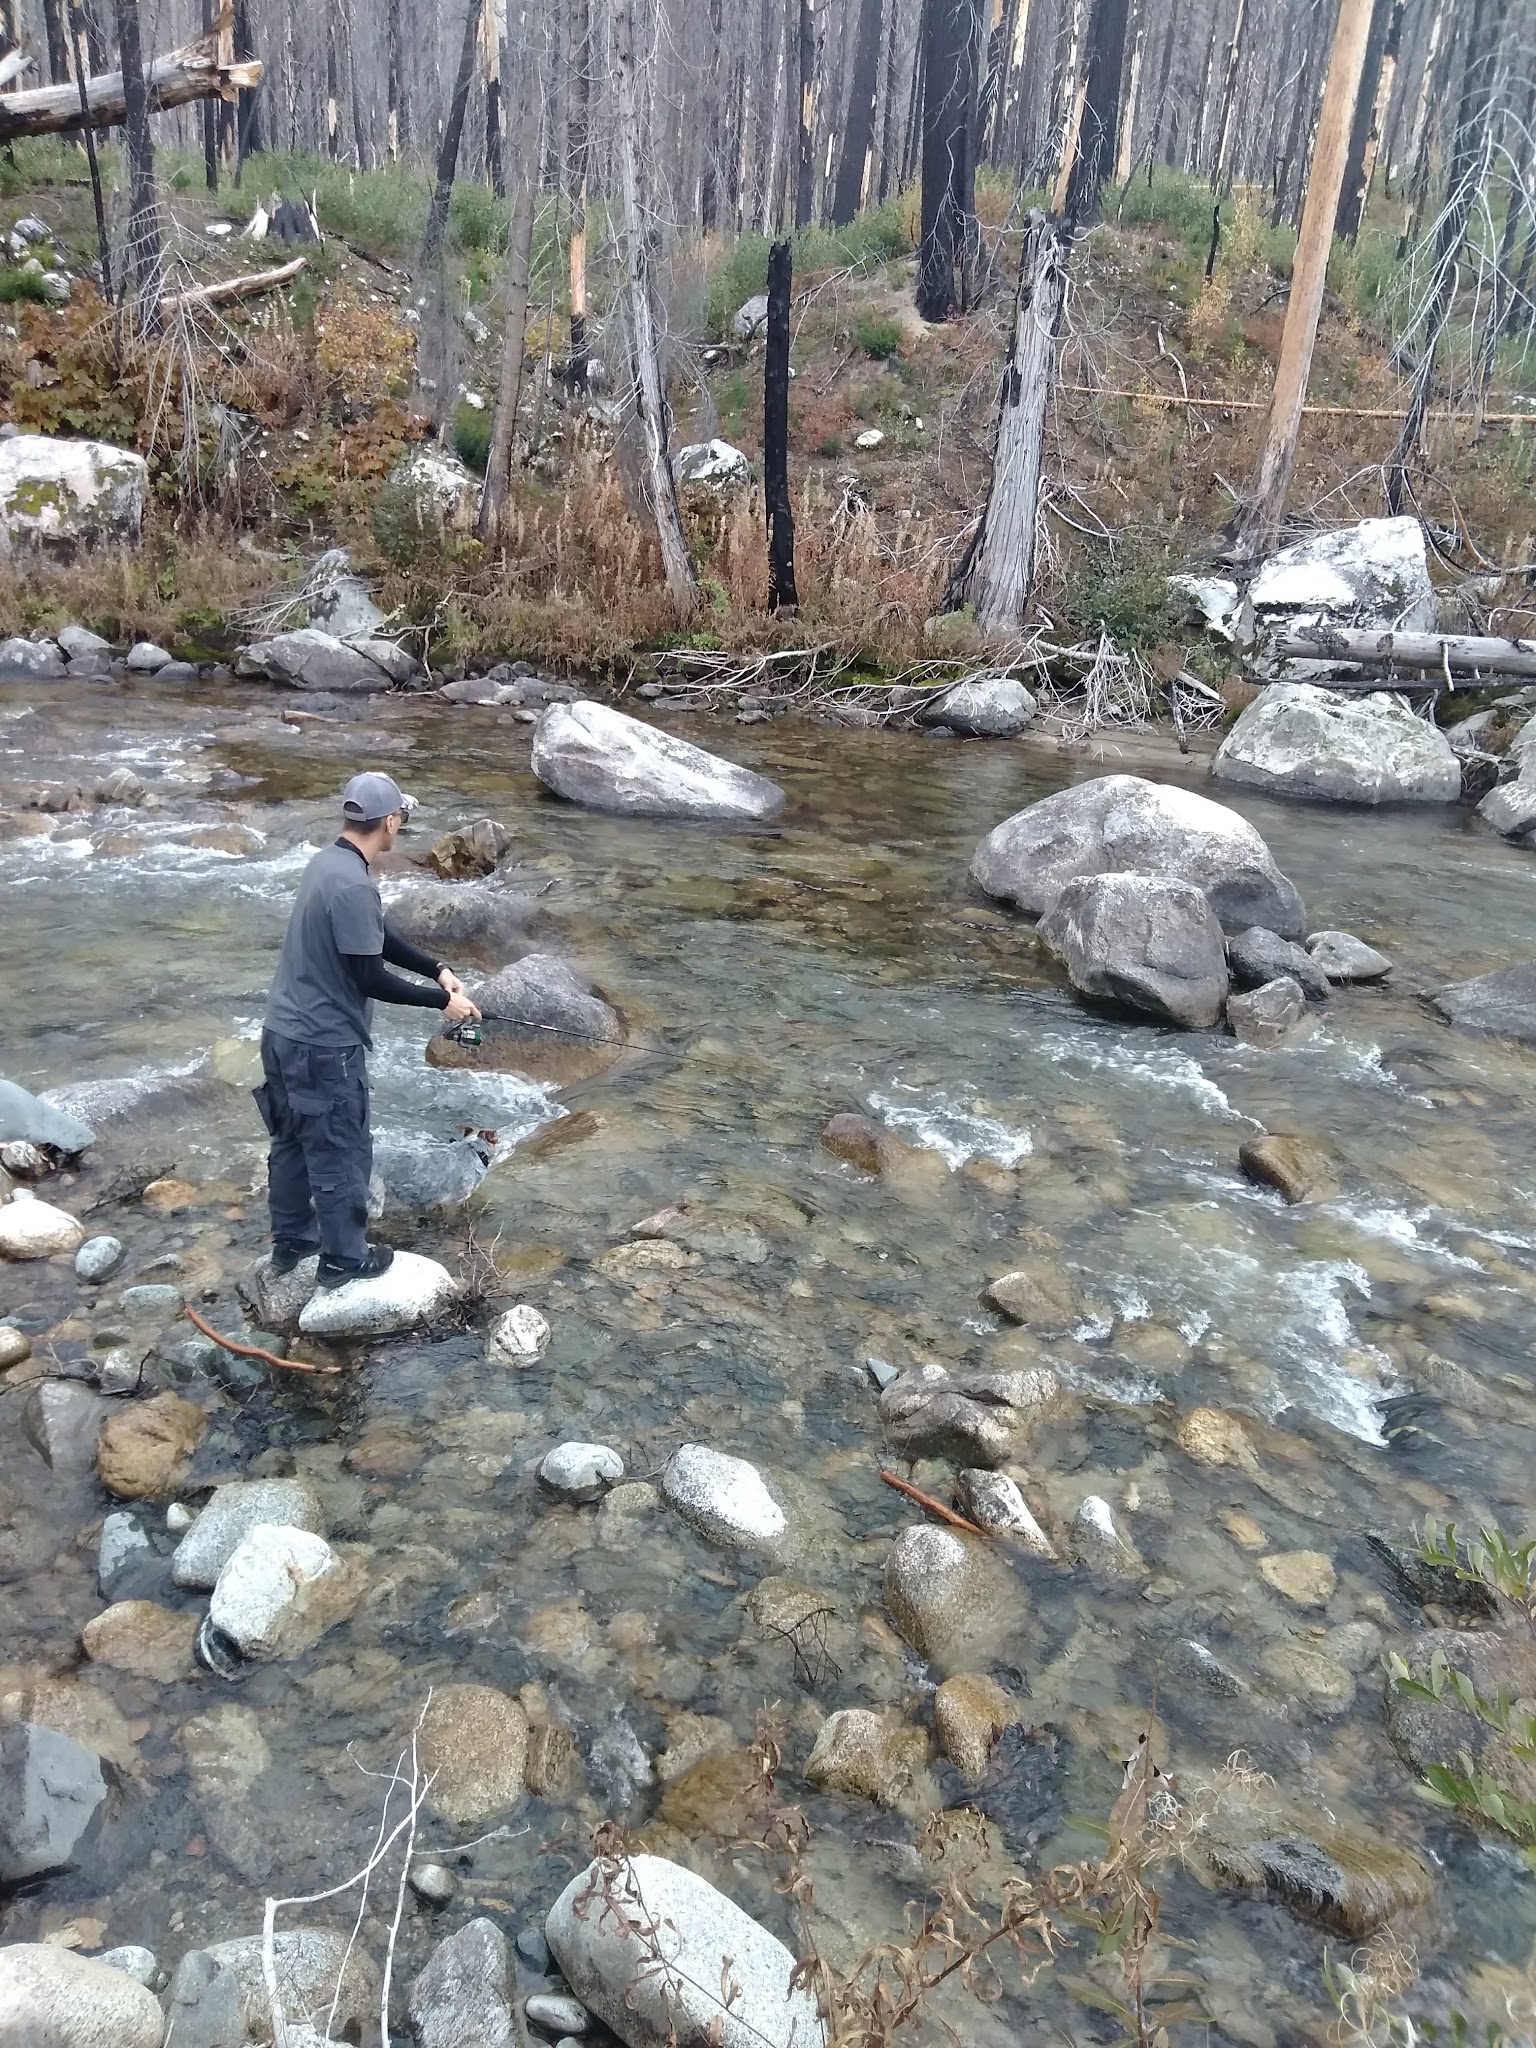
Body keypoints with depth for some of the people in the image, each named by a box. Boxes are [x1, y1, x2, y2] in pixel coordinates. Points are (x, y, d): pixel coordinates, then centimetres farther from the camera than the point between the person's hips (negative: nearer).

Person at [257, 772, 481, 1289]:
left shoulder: (328, 861, 6)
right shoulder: (353, 886, -25)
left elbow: (378, 937, 14)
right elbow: (371, 979, -22)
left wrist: (438, 969, 7)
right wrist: (440, 999, -12)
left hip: (284, 1032, 10)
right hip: (324, 1046, -10)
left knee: (292, 1141, 21)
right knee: (340, 1154, 7)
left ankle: (289, 1241, 37)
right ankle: (343, 1259, 22)